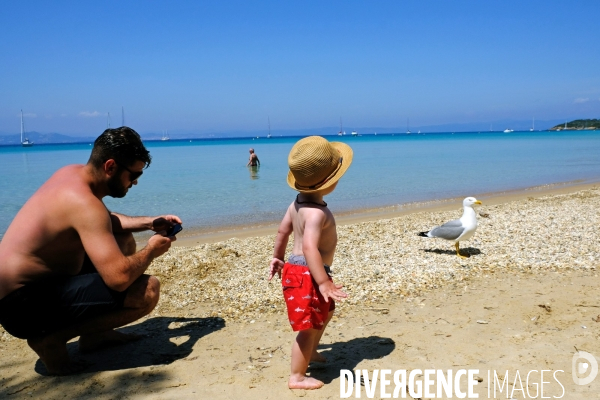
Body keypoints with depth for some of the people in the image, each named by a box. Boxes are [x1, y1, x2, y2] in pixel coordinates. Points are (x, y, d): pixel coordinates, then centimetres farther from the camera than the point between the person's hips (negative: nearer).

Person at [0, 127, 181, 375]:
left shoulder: (72, 173, 4)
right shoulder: (83, 202, -25)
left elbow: (107, 220, 24)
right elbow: (119, 277, -32)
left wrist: (149, 223, 11)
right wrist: (151, 250, -12)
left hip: (31, 282, 10)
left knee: (124, 239, 19)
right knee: (147, 290, -23)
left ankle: (95, 333, 19)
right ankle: (51, 338, -5)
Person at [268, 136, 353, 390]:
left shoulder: (298, 202, 3)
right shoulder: (316, 212, -27)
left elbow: (283, 230, 13)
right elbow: (309, 247, -38)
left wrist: (278, 257, 25)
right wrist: (323, 282, -40)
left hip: (299, 270, 11)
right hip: (305, 275, -11)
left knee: (325, 312, 29)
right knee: (310, 326, 2)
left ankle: (310, 352, 49)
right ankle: (297, 377, 16)